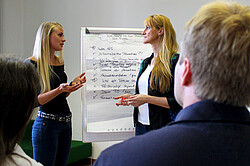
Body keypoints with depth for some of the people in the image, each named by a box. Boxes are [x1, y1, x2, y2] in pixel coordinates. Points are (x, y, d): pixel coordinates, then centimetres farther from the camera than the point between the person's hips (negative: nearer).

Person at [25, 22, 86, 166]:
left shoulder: (60, 62, 12)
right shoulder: (32, 63, -10)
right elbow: (33, 100, -15)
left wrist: (74, 84, 4)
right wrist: (59, 89, -26)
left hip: (66, 123, 7)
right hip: (46, 123, -7)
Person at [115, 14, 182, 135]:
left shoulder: (175, 61, -11)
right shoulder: (145, 63, 15)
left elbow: (178, 102, -17)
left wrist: (147, 99, -19)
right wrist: (132, 98, 5)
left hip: (162, 127, -7)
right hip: (141, 125, 7)